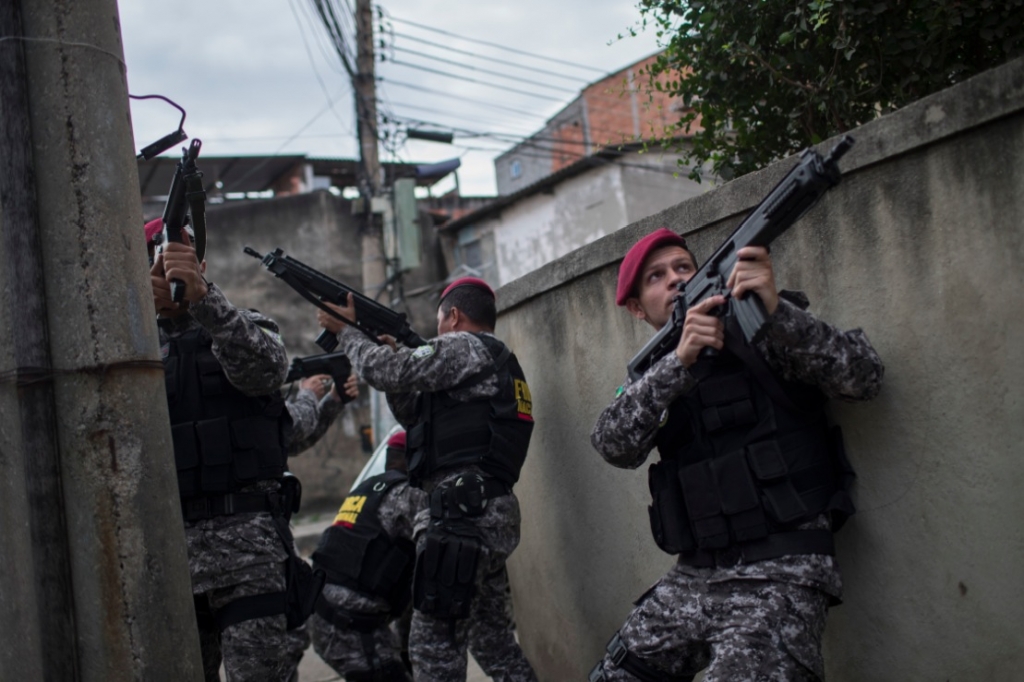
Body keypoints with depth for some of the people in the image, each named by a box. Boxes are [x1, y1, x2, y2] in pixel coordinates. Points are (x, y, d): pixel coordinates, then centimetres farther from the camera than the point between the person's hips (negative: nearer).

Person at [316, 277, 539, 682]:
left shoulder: (465, 347, -2)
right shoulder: (499, 362, 27)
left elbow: (388, 373, -12)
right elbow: (422, 421, 27)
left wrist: (345, 330, 5)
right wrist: (396, 355, 20)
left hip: (464, 511, -10)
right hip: (492, 512, 10)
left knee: (433, 647, -7)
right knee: (495, 644, 15)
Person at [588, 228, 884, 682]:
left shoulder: (763, 334, 1)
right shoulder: (654, 374, 12)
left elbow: (864, 378, -11)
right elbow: (614, 445, -7)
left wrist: (777, 310, -26)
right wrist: (680, 361, -21)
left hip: (778, 576, -5)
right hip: (692, 579, 5)